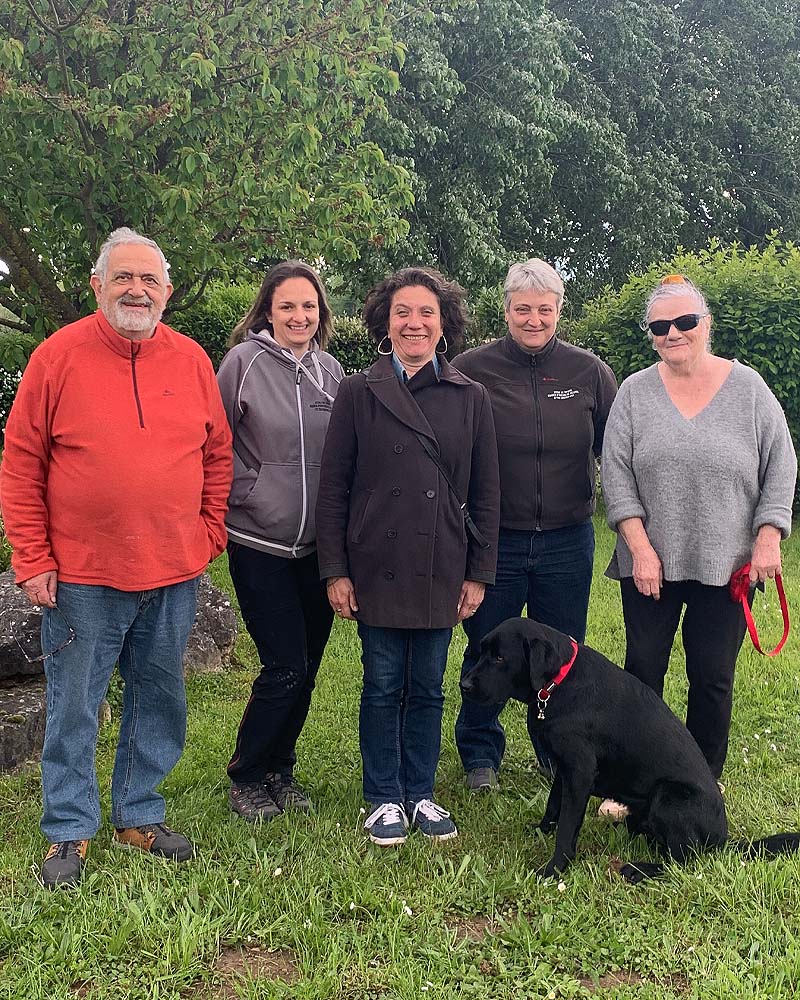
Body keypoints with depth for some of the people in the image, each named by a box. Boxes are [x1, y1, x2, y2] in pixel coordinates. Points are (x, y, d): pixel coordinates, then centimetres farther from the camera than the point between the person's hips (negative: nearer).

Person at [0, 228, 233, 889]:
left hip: (174, 575, 3)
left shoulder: (193, 361, 4)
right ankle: (69, 833, 24)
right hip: (81, 575, -3)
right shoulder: (58, 356, -5)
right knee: (73, 711, 7)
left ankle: (140, 816, 32)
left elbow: (218, 456, 12)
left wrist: (209, 535, 6)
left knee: (160, 703, 14)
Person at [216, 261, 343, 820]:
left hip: (318, 545, 5)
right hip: (259, 545, -4)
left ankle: (280, 770, 30)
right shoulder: (245, 361, -6)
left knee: (306, 668, 11)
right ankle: (245, 778, 17)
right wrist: (246, 489, -9)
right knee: (285, 667, -5)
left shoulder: (331, 371, 7)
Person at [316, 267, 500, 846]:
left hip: (440, 571, 2)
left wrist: (479, 574, 2)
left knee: (428, 688, 11)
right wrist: (335, 571, -5)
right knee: (383, 686, 7)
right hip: (377, 569, -1)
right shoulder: (358, 394, 1)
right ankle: (384, 799, 22)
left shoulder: (471, 398, 6)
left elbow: (485, 494, 6)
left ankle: (421, 794, 26)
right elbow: (333, 489, 0)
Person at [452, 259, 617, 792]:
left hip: (567, 541, 2)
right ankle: (481, 754, 30)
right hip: (494, 541, -2)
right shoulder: (472, 369, -5)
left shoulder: (588, 371, 2)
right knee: (486, 653, 11)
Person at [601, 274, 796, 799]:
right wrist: (640, 549, -9)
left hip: (727, 565, 0)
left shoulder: (748, 387, 1)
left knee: (713, 680, 6)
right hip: (650, 564, 1)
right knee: (642, 672, 5)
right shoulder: (635, 392, 2)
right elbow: (617, 475, -1)